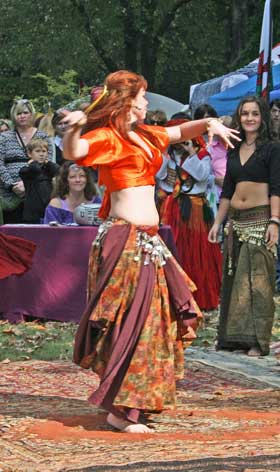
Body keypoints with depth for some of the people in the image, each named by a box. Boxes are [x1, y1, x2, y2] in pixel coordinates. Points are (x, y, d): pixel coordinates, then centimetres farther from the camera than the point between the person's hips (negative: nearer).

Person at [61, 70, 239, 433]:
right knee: (130, 322, -10)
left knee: (157, 317, 12)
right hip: (124, 239, -9)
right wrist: (75, 128, -48)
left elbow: (179, 133, 31)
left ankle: (130, 402, 21)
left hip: (148, 240, 9)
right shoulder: (107, 137, -8)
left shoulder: (144, 136, 17)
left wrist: (208, 124, 13)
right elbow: (73, 152, -27)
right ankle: (122, 409, -7)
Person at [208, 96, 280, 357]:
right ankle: (232, 335, 13)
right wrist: (217, 223, 15)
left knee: (257, 278, -6)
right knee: (234, 279, 7)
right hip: (236, 221, 6)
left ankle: (257, 340, -4)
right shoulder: (234, 152, 14)